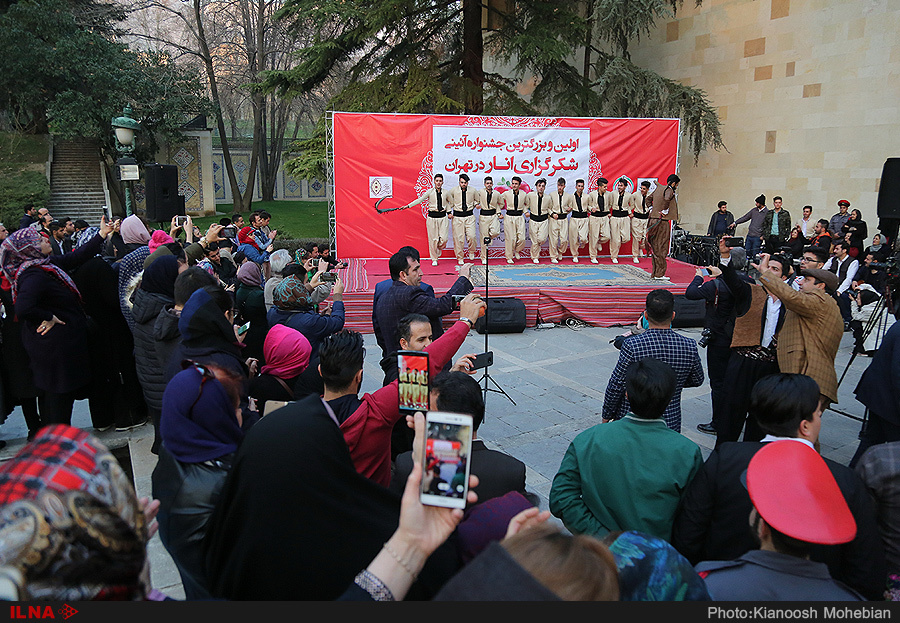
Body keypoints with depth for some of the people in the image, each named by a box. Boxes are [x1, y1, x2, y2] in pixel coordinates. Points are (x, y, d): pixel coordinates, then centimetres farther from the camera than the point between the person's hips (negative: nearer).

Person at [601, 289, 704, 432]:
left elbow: (616, 386, -11)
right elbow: (697, 381, 10)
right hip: (671, 424, 3)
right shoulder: (689, 346, -8)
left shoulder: (632, 345, -18)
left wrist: (607, 416, 4)